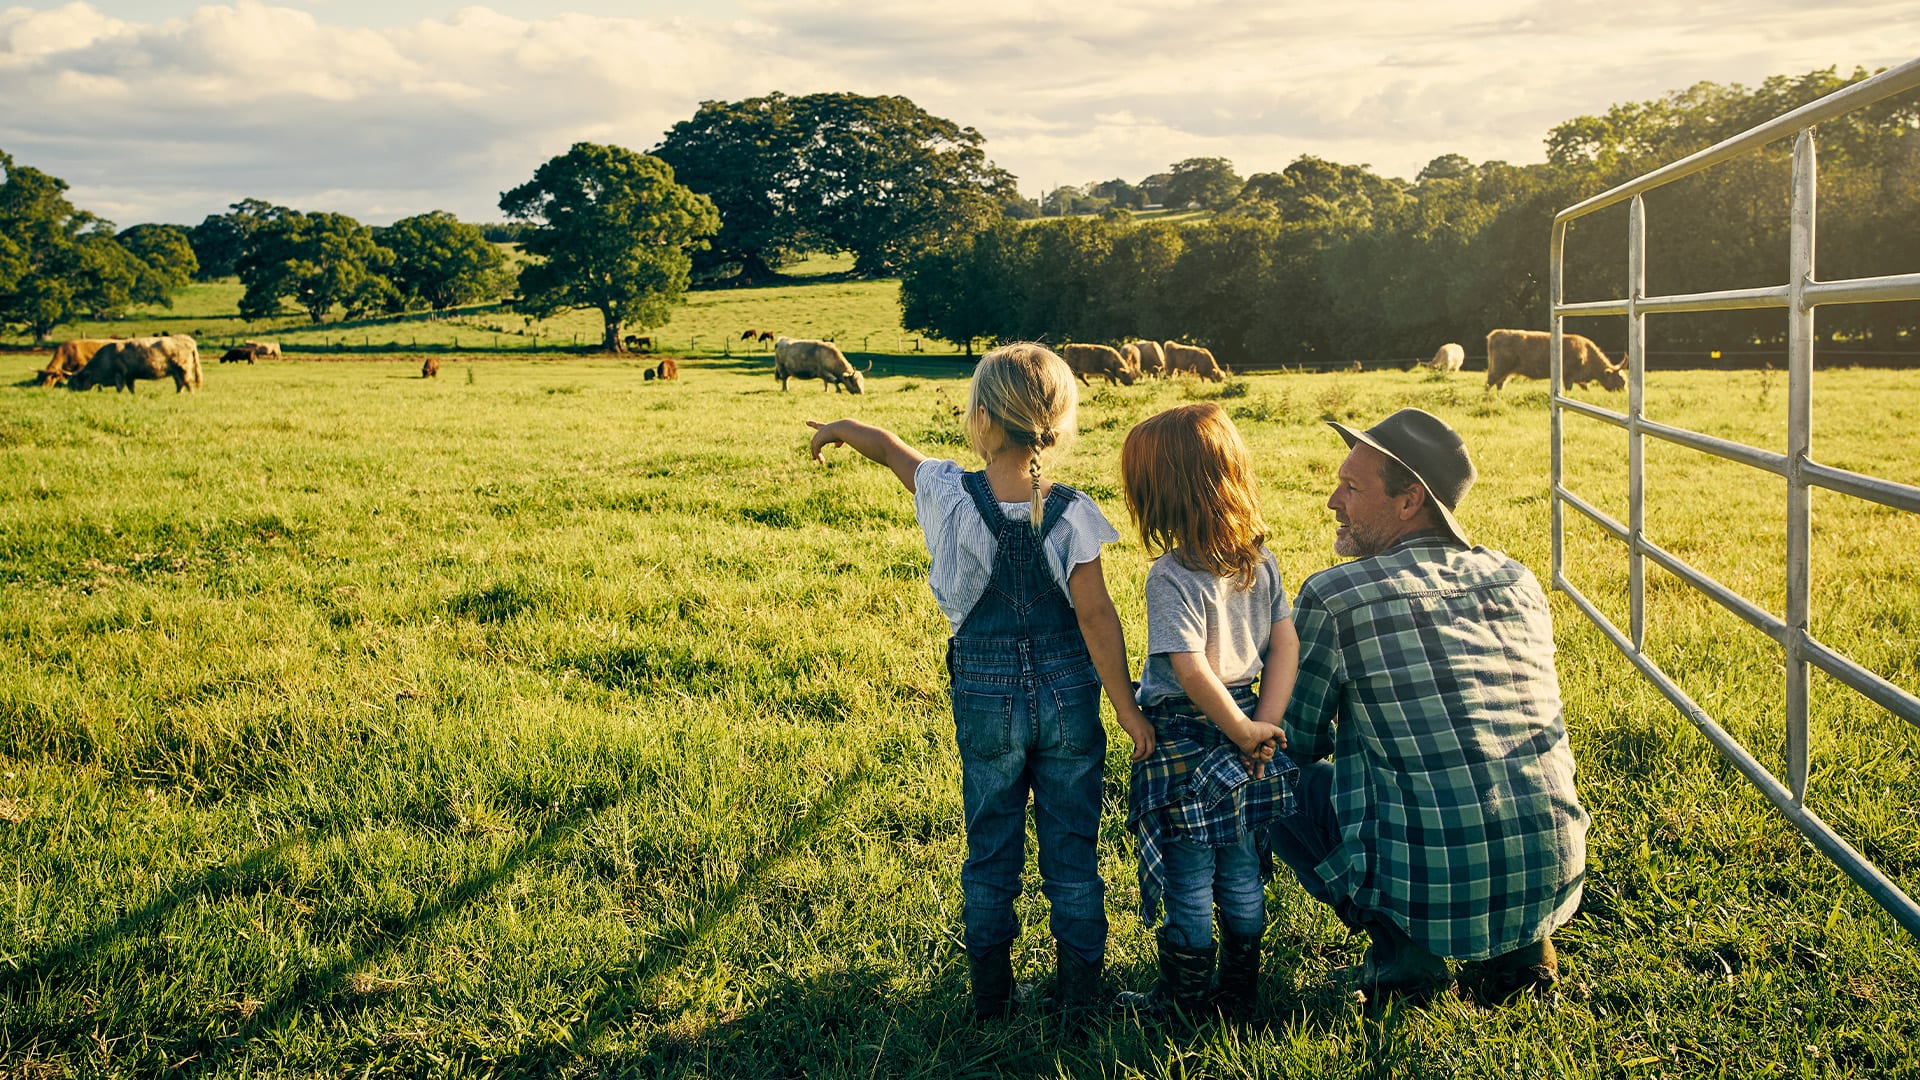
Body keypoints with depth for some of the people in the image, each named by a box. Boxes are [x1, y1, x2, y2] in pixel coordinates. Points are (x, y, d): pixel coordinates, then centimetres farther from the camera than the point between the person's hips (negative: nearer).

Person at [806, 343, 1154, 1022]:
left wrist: (842, 427, 28)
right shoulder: (1071, 513, -15)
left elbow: (893, 450, 7)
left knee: (991, 854, 15)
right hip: (1068, 699, 0)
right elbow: (1096, 617, -14)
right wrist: (1127, 709, -6)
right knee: (1072, 853, 12)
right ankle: (1079, 997, 23)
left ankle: (991, 998, 27)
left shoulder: (952, 496, -13)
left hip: (986, 700, 1)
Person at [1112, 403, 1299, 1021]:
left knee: (1188, 885, 8)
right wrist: (1264, 724, -2)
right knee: (1241, 876, 17)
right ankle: (1241, 993, 29)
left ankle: (1183, 999, 21)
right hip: (1243, 734, 7)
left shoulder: (1172, 576, -21)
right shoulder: (1260, 561, 0)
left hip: (1185, 740, -6)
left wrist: (1243, 731, -14)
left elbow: (1192, 672, -26)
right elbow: (1286, 644, 1)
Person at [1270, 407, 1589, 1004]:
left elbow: (1295, 743, 4)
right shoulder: (1519, 581, 7)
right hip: (1554, 882, 6)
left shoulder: (1332, 597, -9)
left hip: (1430, 897, -6)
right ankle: (1520, 943, 18)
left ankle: (1402, 951, 6)